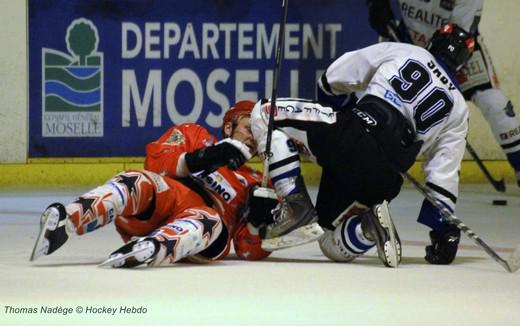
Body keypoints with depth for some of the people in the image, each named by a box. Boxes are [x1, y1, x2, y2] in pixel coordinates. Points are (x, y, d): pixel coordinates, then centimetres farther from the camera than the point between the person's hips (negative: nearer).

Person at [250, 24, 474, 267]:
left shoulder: (398, 52, 17)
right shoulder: (457, 109, 22)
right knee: (333, 245, 23)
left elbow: (334, 79, 16)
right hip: (383, 181, 4)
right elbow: (444, 174, 15)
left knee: (266, 113, 15)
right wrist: (445, 231, 20)